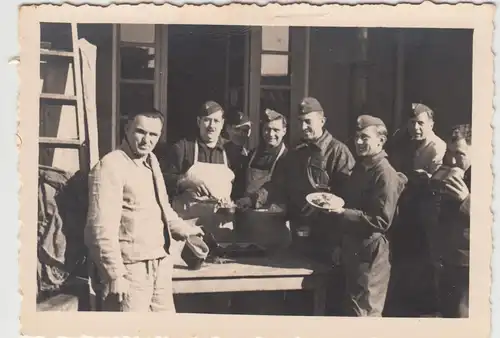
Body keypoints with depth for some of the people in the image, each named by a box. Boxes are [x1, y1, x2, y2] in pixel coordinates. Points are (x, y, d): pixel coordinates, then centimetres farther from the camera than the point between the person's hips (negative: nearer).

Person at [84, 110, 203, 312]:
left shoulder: (151, 161, 13)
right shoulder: (110, 166, -13)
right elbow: (102, 229, -19)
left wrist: (180, 228, 14)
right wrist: (115, 276, -20)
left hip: (160, 265, 8)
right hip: (131, 268, -8)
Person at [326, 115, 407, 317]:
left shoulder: (385, 174, -18)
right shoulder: (360, 167, 11)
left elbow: (381, 221, -23)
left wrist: (342, 213, -26)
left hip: (370, 255, -9)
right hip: (353, 250, 9)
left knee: (364, 313, -2)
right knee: (351, 308, 19)